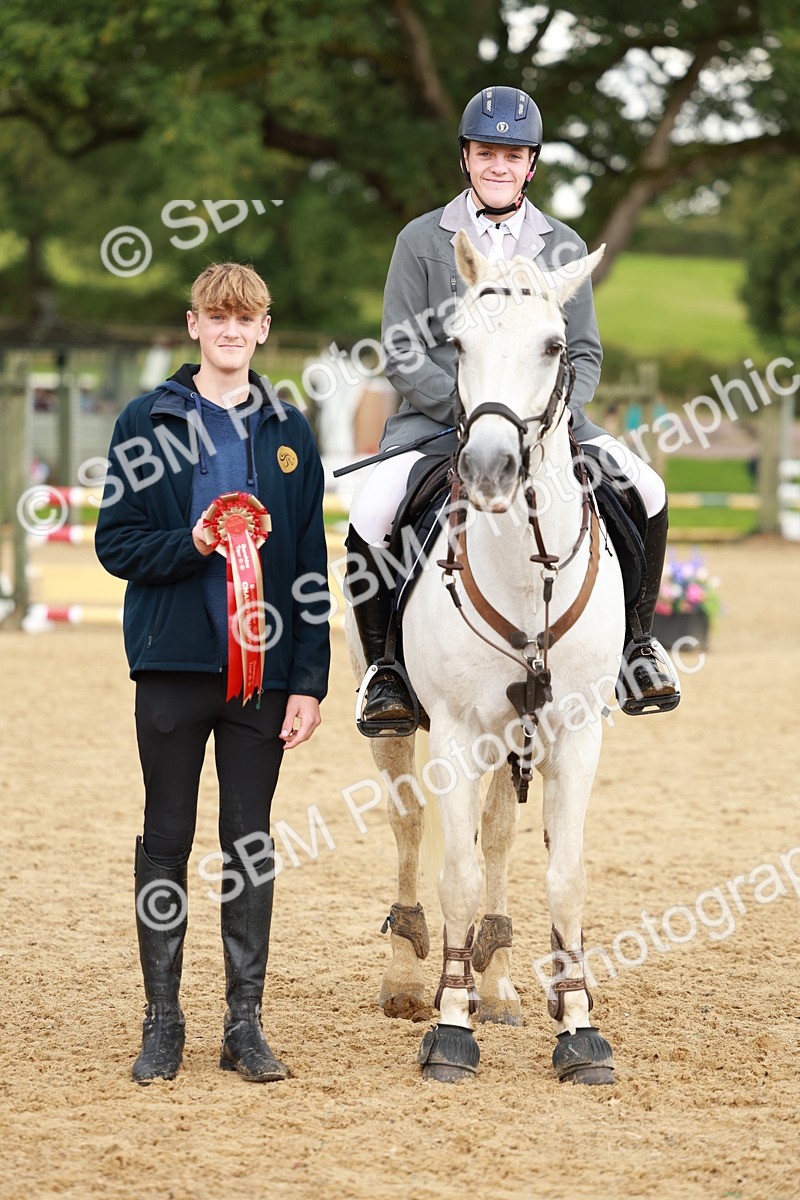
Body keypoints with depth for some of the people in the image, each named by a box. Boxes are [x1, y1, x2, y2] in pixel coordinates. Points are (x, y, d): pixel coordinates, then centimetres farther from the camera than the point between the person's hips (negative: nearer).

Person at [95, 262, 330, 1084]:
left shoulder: (287, 432, 7)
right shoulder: (149, 423, 1)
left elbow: (311, 568, 6)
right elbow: (115, 541, -1)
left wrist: (310, 680, -1)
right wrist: (192, 543, -19)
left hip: (262, 667, 2)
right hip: (173, 659, -2)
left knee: (250, 842, 5)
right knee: (166, 838, 4)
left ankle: (245, 1024, 11)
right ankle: (162, 1022, 11)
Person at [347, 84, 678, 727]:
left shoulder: (563, 246, 9)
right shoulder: (422, 240, 2)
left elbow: (585, 353, 10)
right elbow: (401, 354, -2)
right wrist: (468, 408, -16)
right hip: (437, 415, -2)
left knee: (645, 491, -18)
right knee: (370, 516, -28)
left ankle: (637, 641, 5)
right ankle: (386, 670, -6)